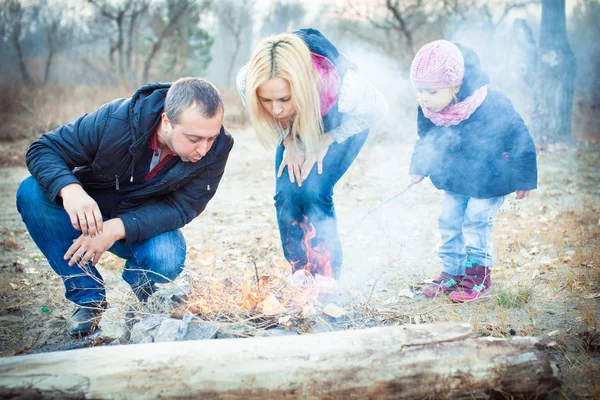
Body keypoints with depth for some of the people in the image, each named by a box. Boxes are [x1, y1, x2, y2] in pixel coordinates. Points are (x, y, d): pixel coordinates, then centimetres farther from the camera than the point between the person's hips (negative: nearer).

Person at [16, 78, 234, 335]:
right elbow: (43, 149, -20)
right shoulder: (115, 120, -27)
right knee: (32, 193, -27)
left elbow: (181, 208, -23)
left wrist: (117, 229, -37)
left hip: (147, 226, 0)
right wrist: (70, 190, -43)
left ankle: (140, 282, 7)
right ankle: (88, 296, -14)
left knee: (166, 261, -34)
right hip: (88, 214, 1)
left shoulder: (217, 148, -23)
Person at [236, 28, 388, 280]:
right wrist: (290, 143, -16)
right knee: (286, 194, -13)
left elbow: (377, 108, -20)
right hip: (296, 127, 3)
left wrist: (326, 141, -19)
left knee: (313, 191, -21)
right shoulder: (245, 81, -35)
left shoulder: (338, 85, -44)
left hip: (344, 123, -3)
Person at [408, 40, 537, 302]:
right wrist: (418, 168, 8)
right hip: (455, 178, 6)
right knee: (449, 221, 7)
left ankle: (479, 274, 12)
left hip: (490, 179, -5)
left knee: (476, 220, -6)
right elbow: (425, 140, 7)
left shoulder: (493, 107, -32)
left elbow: (520, 139, -20)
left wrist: (523, 179, -13)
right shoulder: (428, 111, -17)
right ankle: (452, 272, 22)